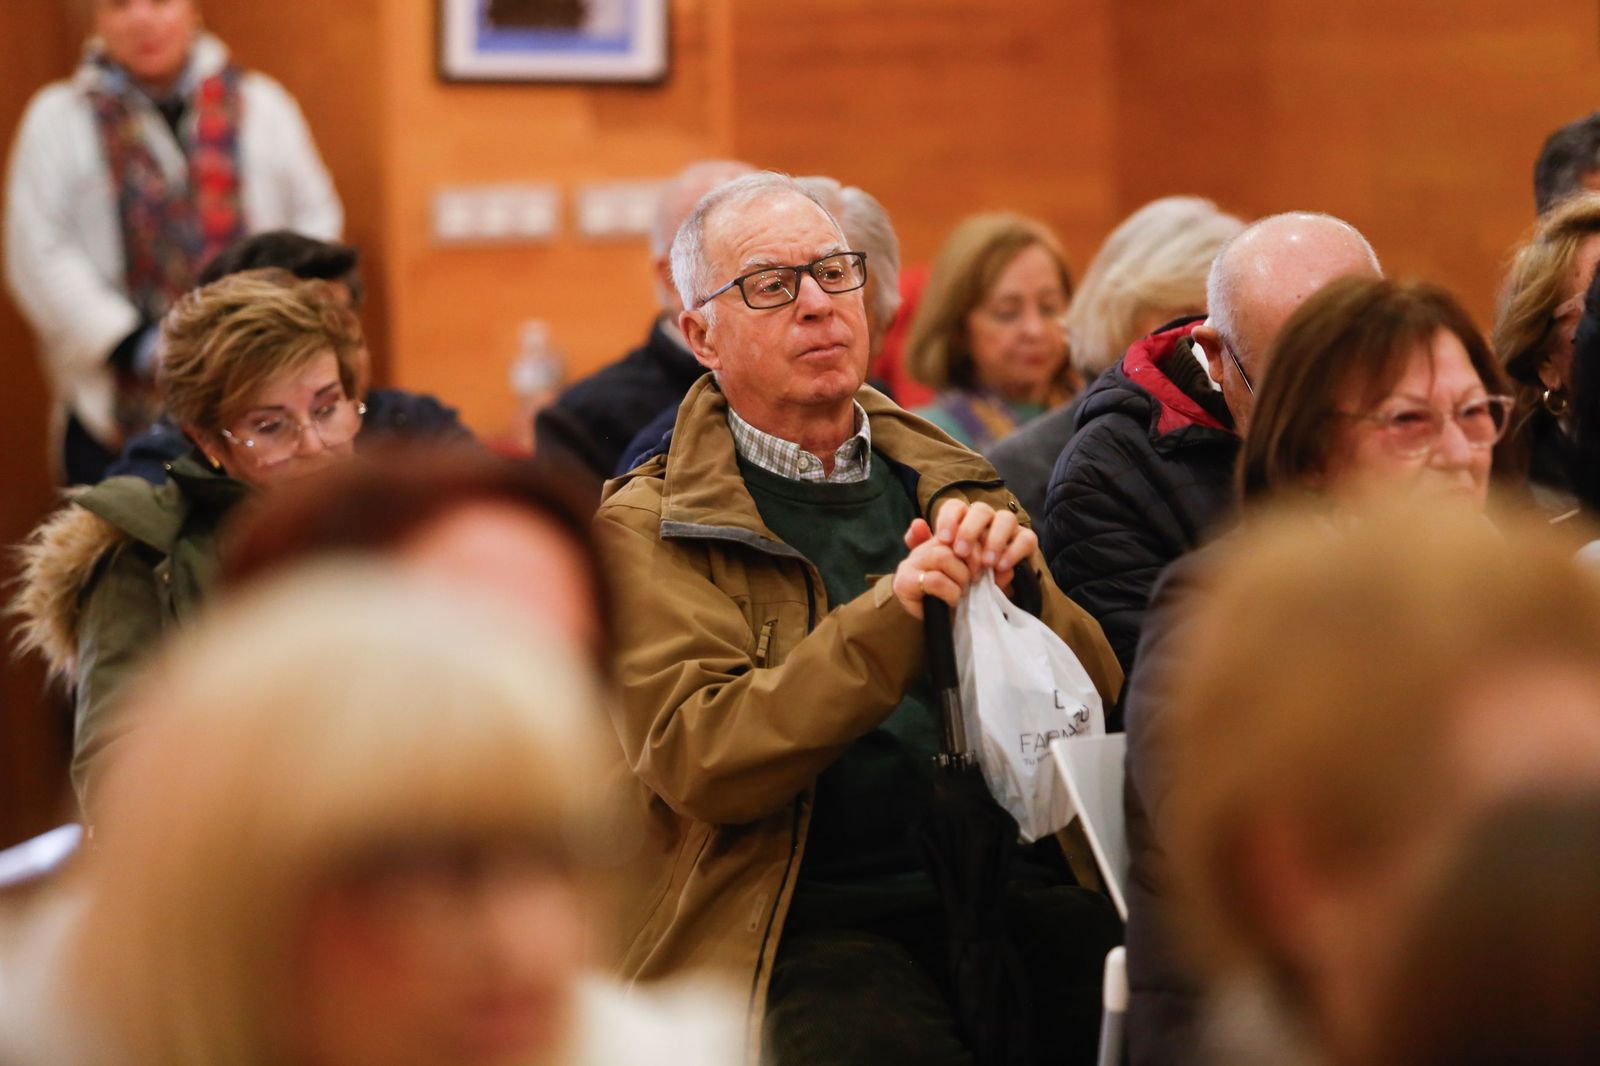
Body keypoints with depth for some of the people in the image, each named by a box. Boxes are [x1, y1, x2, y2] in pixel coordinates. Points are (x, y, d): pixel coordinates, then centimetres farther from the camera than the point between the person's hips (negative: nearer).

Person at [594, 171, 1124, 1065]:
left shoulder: (946, 482, 19)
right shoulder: (645, 530, 5)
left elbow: (1099, 703, 13)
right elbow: (696, 765, -10)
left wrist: (1021, 585, -7)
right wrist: (888, 617, -19)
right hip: (808, 919, -4)